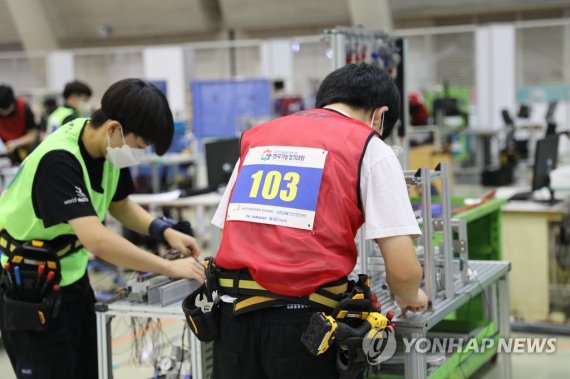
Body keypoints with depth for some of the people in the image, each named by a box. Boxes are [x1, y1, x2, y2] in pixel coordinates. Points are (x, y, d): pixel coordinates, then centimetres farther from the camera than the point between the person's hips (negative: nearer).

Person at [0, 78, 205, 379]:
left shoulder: (108, 147, -6)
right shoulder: (58, 161, -31)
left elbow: (120, 204, 11)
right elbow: (96, 239, -40)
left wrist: (165, 231, -6)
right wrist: (170, 268, -34)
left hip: (72, 276, 8)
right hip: (31, 287, -8)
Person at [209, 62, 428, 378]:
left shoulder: (257, 137, 17)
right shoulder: (370, 149, 2)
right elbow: (402, 268, -4)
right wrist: (410, 299, 17)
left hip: (234, 313, 5)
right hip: (302, 320, -5)